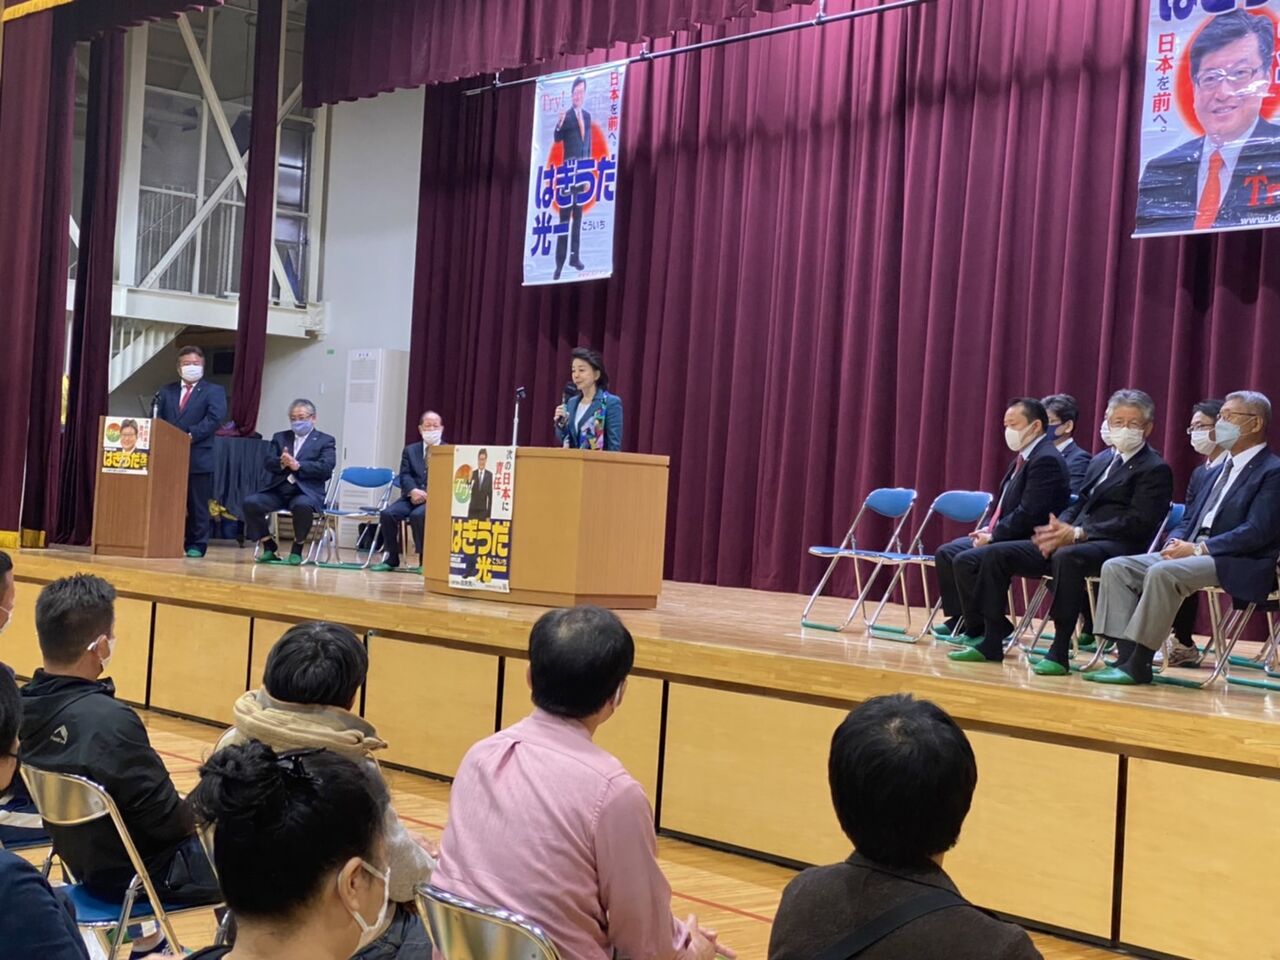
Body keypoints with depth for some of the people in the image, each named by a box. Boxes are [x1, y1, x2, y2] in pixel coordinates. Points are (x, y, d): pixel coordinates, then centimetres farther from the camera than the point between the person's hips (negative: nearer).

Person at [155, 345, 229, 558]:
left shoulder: (213, 391, 5)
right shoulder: (166, 391, 17)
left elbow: (215, 418, -10)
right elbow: (157, 419, 10)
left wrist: (191, 435, -19)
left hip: (198, 458, -4)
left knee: (197, 504, 1)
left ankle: (196, 545, 6)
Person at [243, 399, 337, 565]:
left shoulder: (325, 441, 9)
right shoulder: (280, 437, 21)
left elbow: (326, 469, -7)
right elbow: (269, 464, 8)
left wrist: (298, 465, -17)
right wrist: (281, 463, -16)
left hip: (306, 491, -4)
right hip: (279, 490, 4)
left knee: (302, 505, -38)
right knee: (250, 502, -21)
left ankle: (297, 550, -15)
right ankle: (269, 547, -5)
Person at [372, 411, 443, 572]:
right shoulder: (410, 450, 16)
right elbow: (405, 476, 4)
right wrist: (413, 490, -18)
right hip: (412, 497, 4)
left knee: (417, 515, -34)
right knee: (387, 513, -22)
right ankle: (391, 558, -10)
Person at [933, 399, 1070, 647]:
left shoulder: (1046, 459, -17)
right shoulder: (1023, 458, 16)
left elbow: (1029, 514, -24)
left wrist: (993, 536, -18)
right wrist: (989, 529, 4)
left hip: (1029, 543, -11)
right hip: (1008, 536, 11)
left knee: (966, 560, -25)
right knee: (946, 552, 6)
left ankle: (981, 628, -13)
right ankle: (960, 619, 8)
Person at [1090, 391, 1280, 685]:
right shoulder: (1219, 470, 24)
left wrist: (1199, 548, -20)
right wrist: (1176, 542, -2)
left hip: (1237, 565, -9)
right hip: (1190, 553, 9)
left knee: (1162, 573, -34)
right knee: (1115, 567, -9)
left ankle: (1139, 664, -28)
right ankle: (1127, 656, -17)